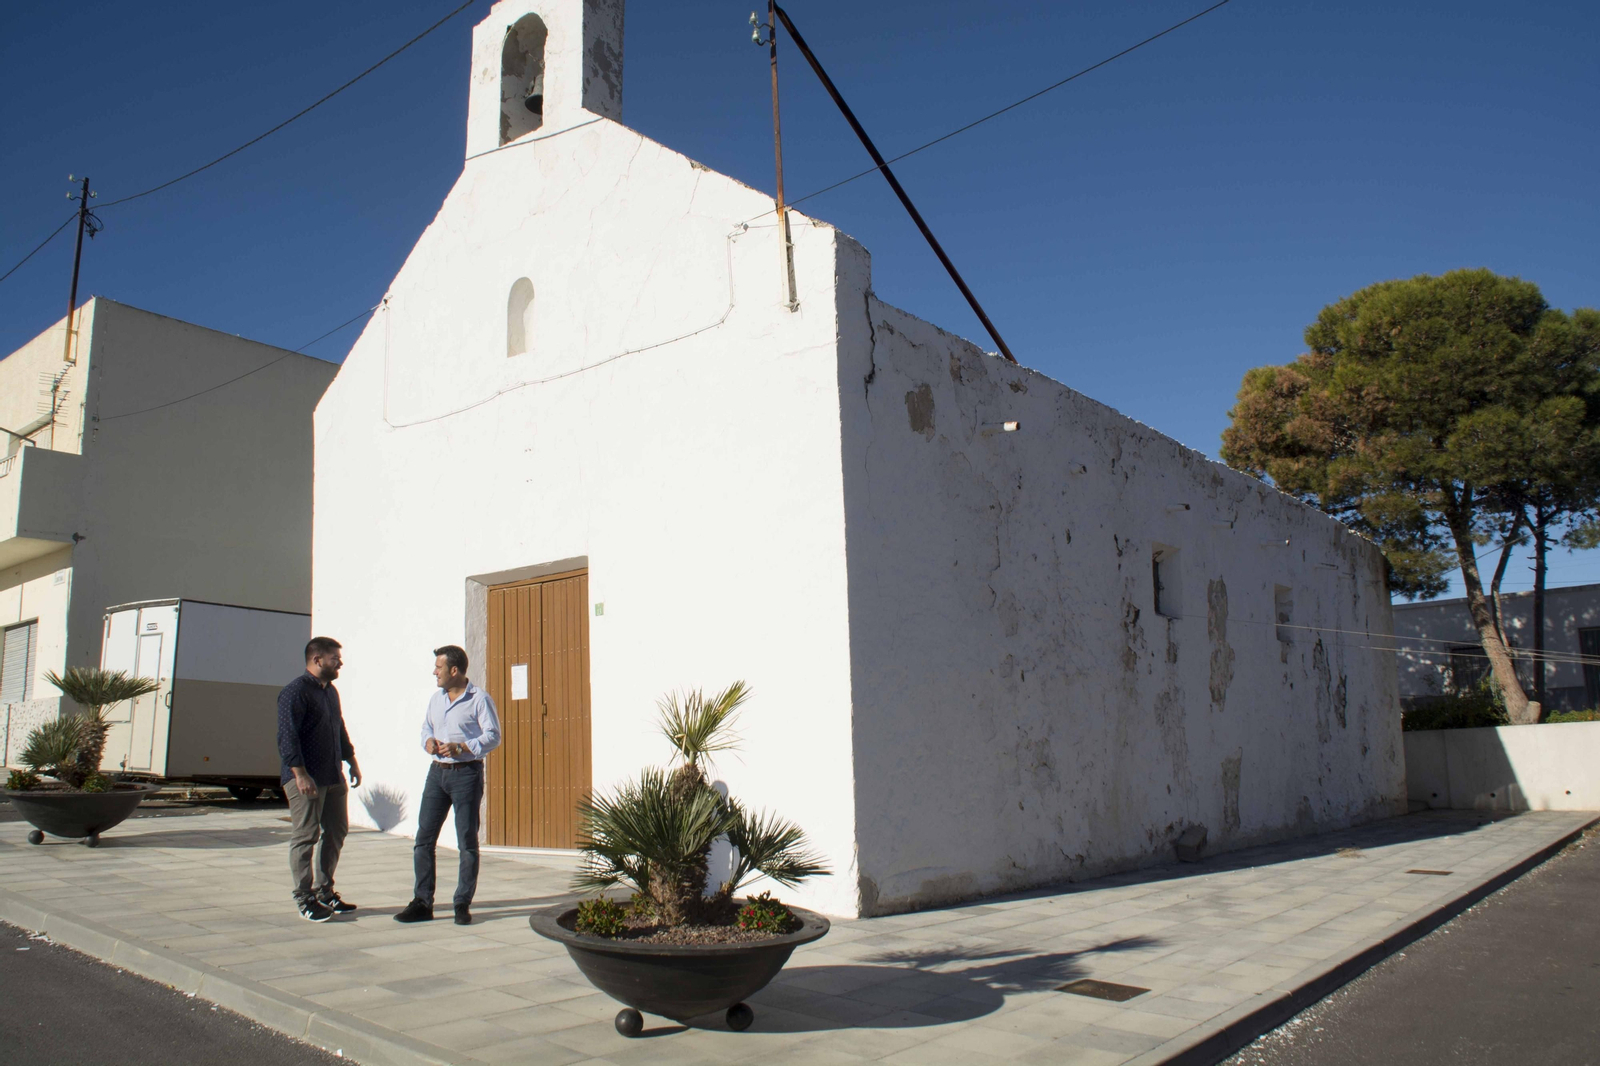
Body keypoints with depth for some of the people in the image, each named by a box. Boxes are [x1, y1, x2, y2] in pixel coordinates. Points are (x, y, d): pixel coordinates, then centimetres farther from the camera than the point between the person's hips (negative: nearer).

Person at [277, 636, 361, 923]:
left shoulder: (331, 691, 16)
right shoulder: (295, 692, -13)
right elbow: (287, 736, -19)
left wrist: (351, 761, 22)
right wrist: (300, 774, -24)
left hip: (333, 777, 9)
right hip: (306, 779, -9)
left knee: (336, 832, 12)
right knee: (305, 837, -2)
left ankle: (324, 892, 23)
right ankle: (305, 900, 6)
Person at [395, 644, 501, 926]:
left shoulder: (479, 699, -8)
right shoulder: (436, 698, 13)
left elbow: (493, 736, -10)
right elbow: (426, 727, 20)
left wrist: (460, 748, -20)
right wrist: (428, 742, -2)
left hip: (466, 773, -6)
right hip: (437, 772, 6)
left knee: (467, 841, 0)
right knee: (424, 838, 4)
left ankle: (463, 905, 8)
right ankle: (422, 903, 11)